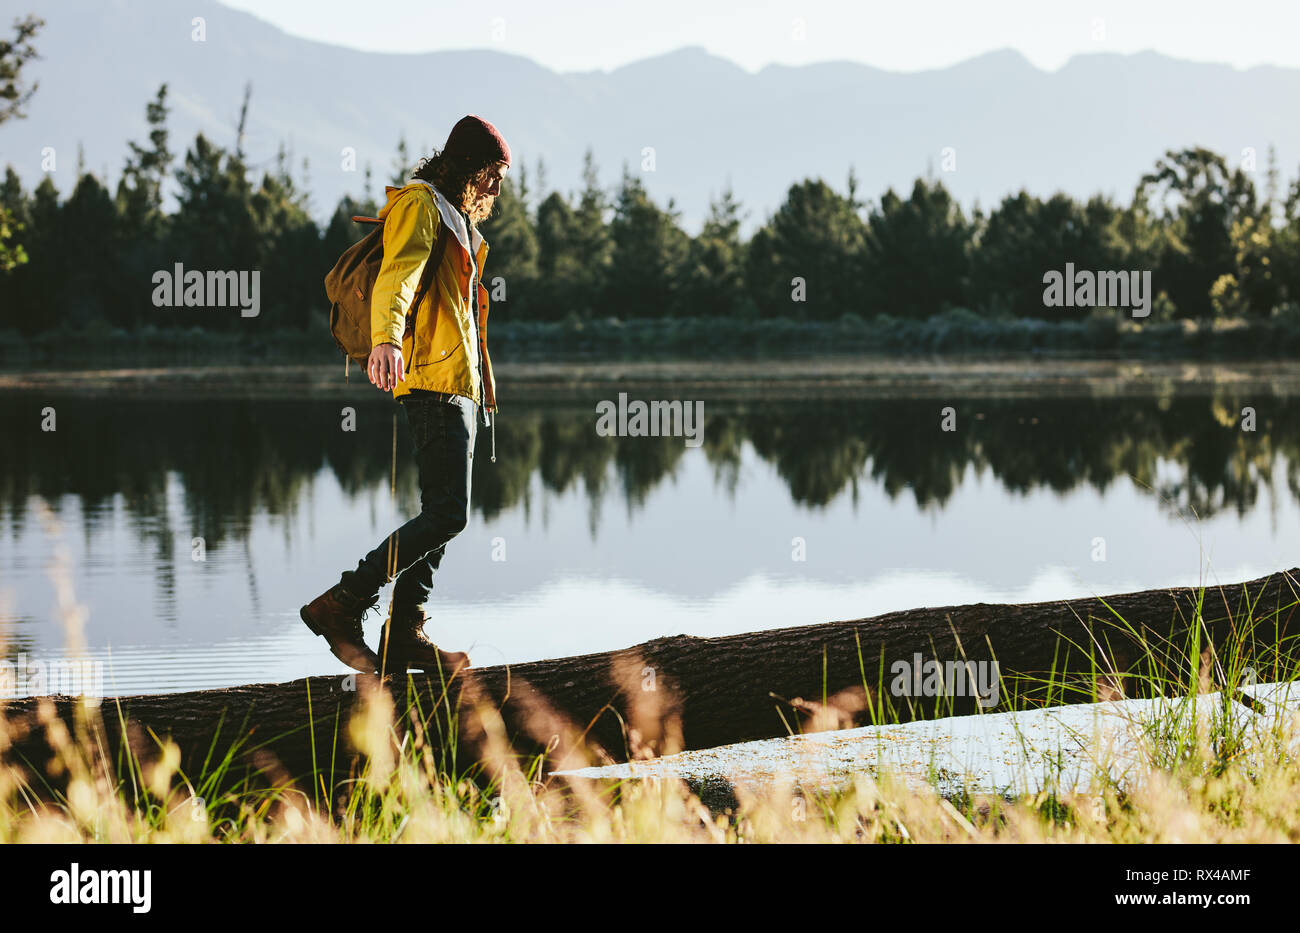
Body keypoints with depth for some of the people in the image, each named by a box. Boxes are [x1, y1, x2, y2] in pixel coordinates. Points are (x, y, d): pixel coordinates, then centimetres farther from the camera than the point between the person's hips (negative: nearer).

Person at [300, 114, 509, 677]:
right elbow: (398, 273, -25)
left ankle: (404, 634, 7)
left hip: (462, 383, 10)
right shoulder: (421, 204, -7)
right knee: (447, 513, -17)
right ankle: (340, 605, -15)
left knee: (443, 513, 7)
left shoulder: (458, 219, 25)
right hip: (435, 380, -10)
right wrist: (386, 339, -43)